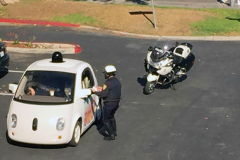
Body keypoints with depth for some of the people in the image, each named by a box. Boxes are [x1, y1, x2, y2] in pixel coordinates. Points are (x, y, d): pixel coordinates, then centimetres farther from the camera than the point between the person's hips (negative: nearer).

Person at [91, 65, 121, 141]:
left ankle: (111, 135, -1)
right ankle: (114, 131, 36)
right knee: (111, 117, 28)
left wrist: (95, 91, -8)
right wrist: (102, 89, 16)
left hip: (109, 104, -9)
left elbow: (103, 94, -23)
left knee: (106, 119, 3)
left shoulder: (108, 83, -21)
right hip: (116, 103, 9)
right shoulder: (117, 81, 7)